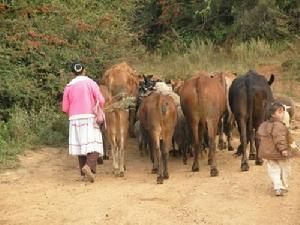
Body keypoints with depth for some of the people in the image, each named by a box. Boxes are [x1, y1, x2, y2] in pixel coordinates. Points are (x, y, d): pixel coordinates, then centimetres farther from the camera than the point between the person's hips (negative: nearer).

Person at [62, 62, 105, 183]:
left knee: (80, 145, 11)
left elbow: (65, 108, 6)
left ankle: (83, 174, 13)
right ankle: (89, 166, -29)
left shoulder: (69, 86, 6)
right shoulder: (91, 83, -1)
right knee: (93, 145, -5)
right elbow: (101, 100, -9)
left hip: (75, 119, 3)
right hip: (90, 118, -3)